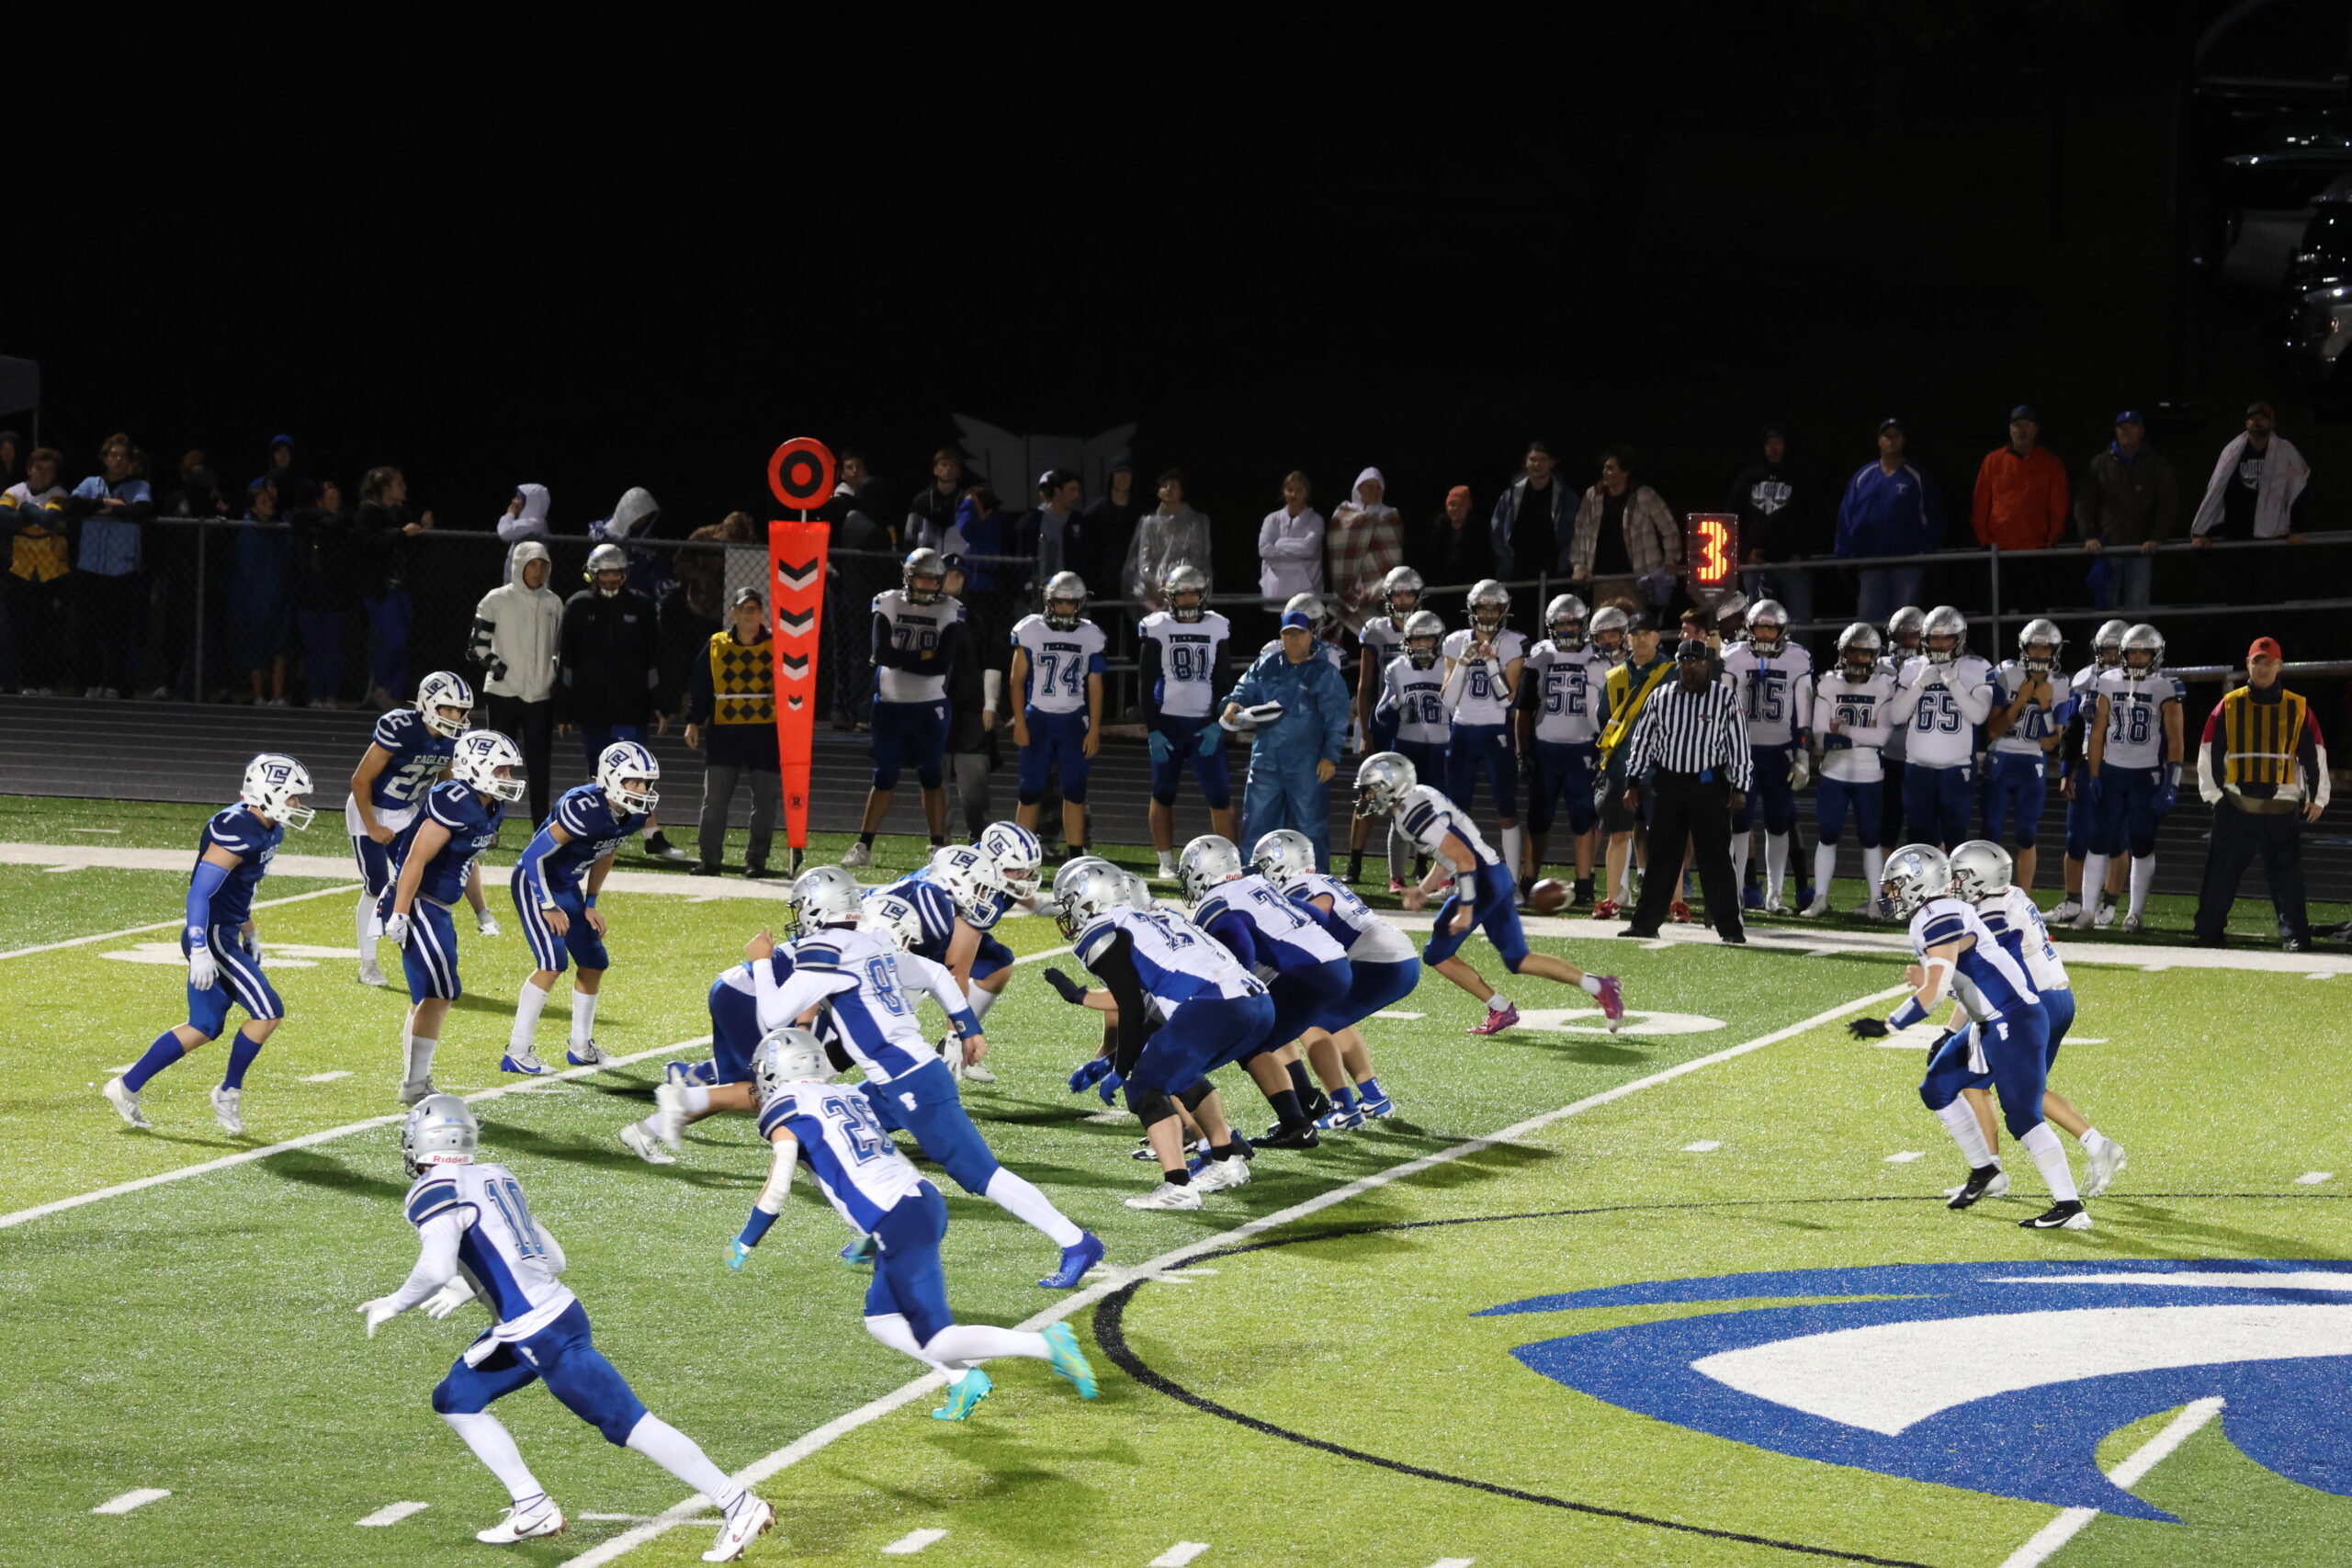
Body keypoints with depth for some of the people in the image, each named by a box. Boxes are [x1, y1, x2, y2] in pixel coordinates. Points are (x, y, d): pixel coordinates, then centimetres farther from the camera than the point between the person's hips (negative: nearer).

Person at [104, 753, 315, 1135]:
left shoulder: (268, 832, 8)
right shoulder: (236, 832, -22)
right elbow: (199, 892, -25)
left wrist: (250, 936, 28)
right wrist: (201, 952, -29)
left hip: (223, 936, 10)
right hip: (211, 936, -10)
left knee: (204, 1028, 14)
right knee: (268, 1012, -8)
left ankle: (126, 1087, 20)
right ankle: (229, 1091, 8)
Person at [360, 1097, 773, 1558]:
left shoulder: (436, 1191, -10)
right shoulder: (496, 1178, 15)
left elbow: (436, 1270, -26)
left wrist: (393, 1306, -8)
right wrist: (473, 1287, 24)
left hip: (546, 1337, -9)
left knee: (628, 1423, -6)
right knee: (455, 1400, 18)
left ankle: (739, 1507, -3)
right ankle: (533, 1510, 16)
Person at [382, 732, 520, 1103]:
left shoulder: (490, 809, 9)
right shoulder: (456, 803, -21)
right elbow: (415, 860, -22)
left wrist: (481, 911, 26)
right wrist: (399, 916, -23)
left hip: (438, 912, 10)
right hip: (417, 905, -10)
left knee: (429, 994, 16)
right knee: (440, 991, -11)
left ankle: (414, 1082, 26)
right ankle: (415, 1085, -6)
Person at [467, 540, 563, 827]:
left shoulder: (554, 603, 10)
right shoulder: (497, 600, -2)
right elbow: (477, 643, -1)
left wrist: (556, 673, 9)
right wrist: (495, 667, -12)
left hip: (541, 695, 3)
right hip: (504, 694, -3)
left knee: (540, 764, 3)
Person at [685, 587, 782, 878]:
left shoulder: (776, 647, 3)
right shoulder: (716, 646, 6)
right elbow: (698, 687, 10)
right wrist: (693, 722, 3)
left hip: (765, 732, -1)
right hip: (723, 731, 1)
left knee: (764, 801, 1)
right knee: (714, 799, -1)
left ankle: (756, 861, 10)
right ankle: (708, 859, 5)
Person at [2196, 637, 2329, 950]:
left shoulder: (2297, 709, 7)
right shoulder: (2229, 706, 6)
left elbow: (2315, 755, 9)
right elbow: (2209, 753, 7)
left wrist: (2317, 798, 3)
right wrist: (2213, 793, 0)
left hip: (2282, 807, 0)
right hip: (2235, 804, 0)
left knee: (2287, 874, -2)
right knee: (2221, 873, 0)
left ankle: (2294, 934, 1)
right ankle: (2210, 932, 6)